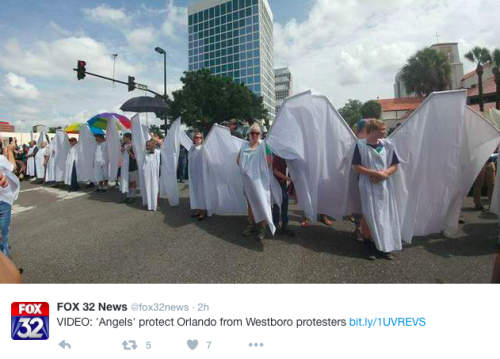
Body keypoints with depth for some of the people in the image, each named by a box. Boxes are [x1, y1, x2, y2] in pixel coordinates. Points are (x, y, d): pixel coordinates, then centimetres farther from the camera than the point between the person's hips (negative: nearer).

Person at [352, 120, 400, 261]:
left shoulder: (387, 145, 4)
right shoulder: (361, 145, -7)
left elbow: (394, 166, 7)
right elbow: (356, 167, -10)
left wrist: (384, 174, -13)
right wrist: (375, 173, -18)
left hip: (384, 185, 4)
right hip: (368, 185, -4)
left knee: (386, 215, 8)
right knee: (369, 215, 2)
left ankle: (385, 246, 23)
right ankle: (368, 245, 18)